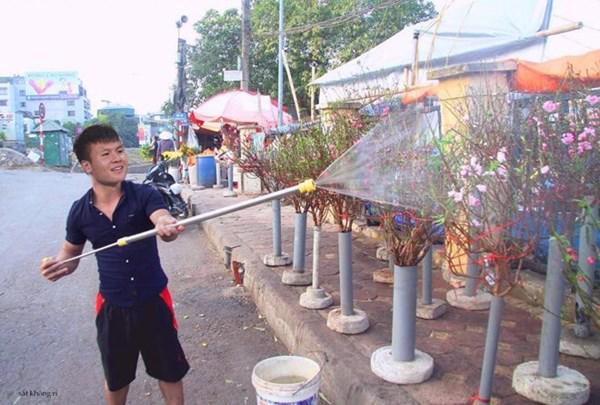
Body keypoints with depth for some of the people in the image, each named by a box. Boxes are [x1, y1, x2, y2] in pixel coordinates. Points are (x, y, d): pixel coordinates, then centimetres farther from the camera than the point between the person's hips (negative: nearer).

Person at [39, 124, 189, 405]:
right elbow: (71, 253, 8)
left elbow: (162, 219, -37)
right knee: (116, 377, 22)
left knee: (169, 370, 15)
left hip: (154, 299, -2)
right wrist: (59, 265, -15)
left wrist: (167, 226, -61)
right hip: (112, 305, 2)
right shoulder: (80, 211, -8)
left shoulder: (144, 195, -16)